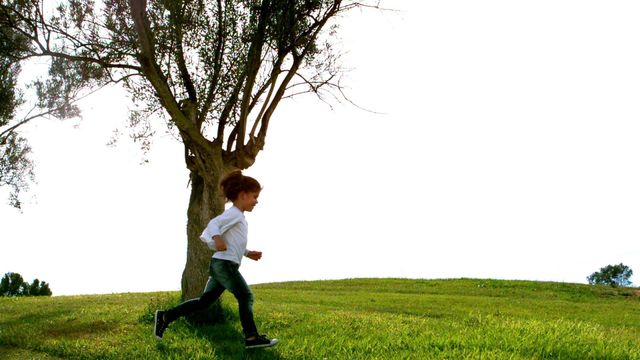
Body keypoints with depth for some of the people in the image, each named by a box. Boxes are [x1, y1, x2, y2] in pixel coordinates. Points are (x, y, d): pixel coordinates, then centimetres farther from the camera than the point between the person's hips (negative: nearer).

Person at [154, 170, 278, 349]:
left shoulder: (237, 217, 22)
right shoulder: (234, 213, -8)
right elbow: (214, 223, -24)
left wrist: (248, 253, 22)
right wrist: (217, 238, -44)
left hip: (220, 265, 10)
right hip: (225, 264, -10)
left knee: (204, 301, 11)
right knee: (246, 297, -5)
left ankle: (166, 316, 15)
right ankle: (252, 338, -3)